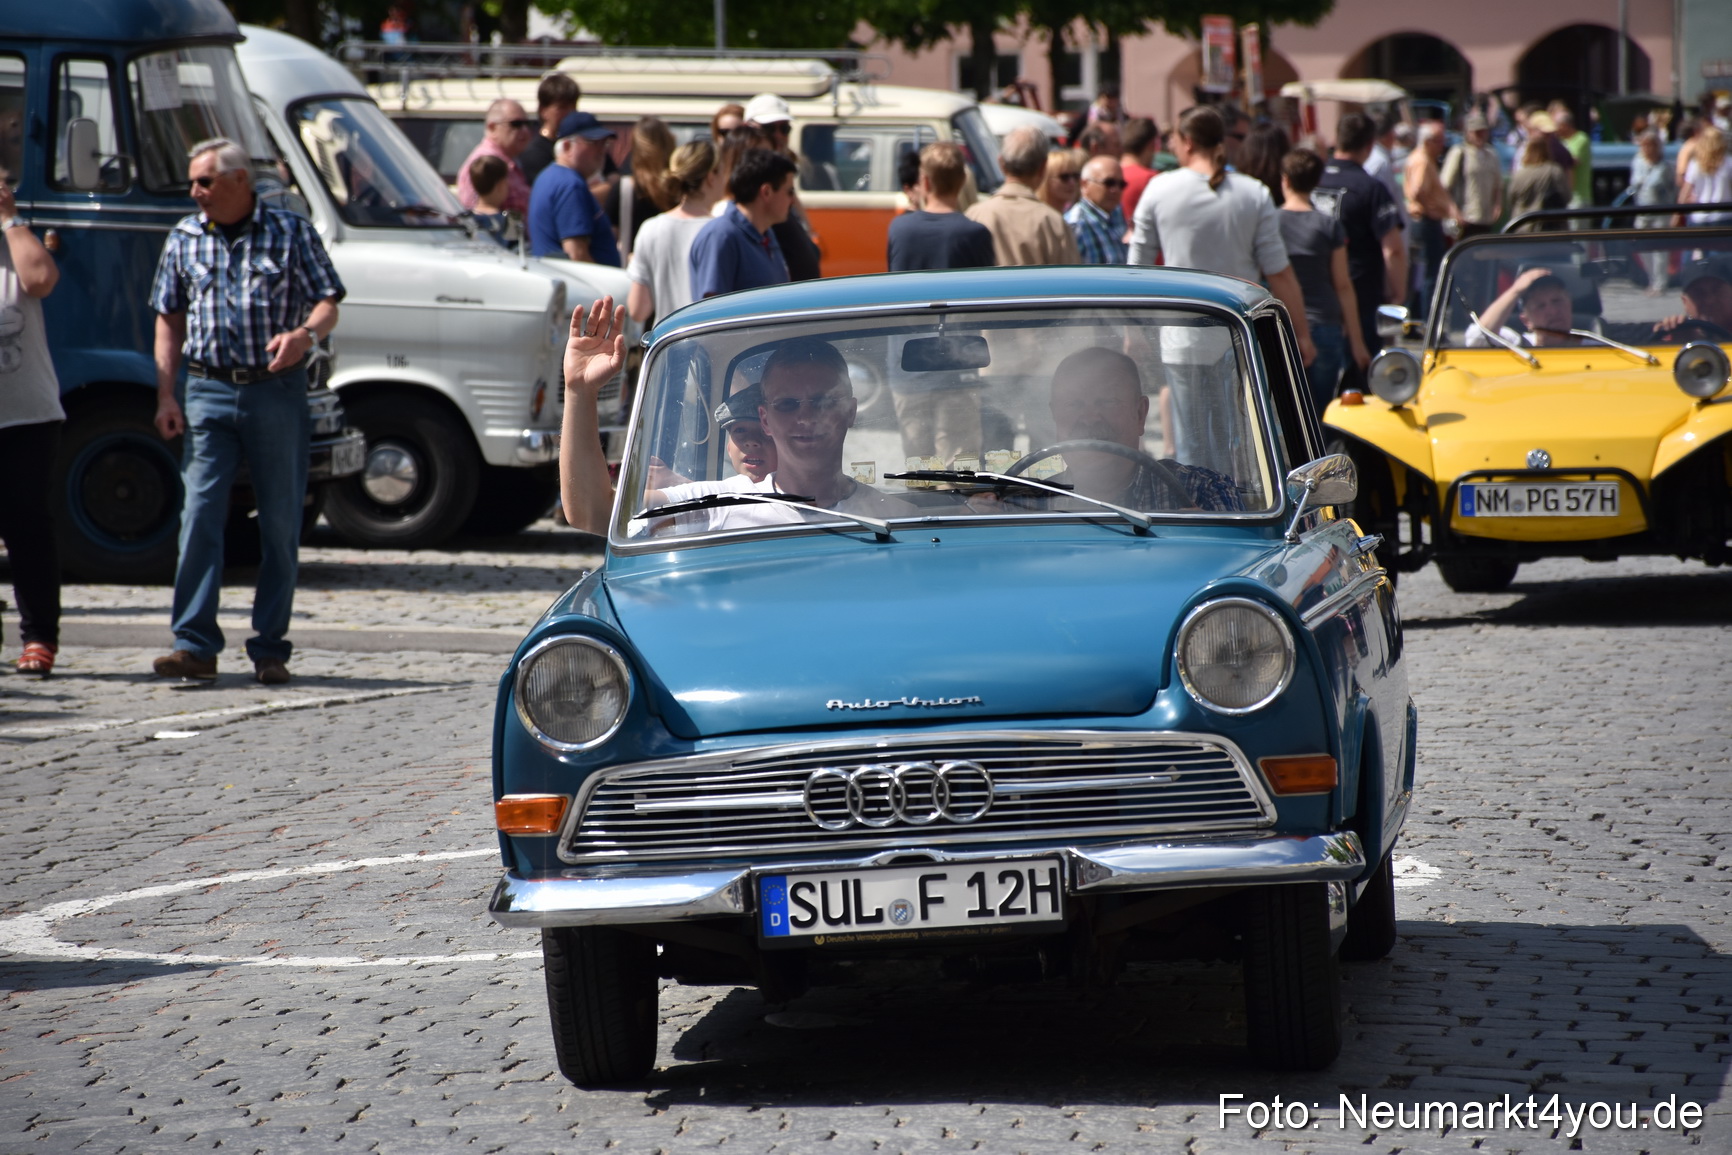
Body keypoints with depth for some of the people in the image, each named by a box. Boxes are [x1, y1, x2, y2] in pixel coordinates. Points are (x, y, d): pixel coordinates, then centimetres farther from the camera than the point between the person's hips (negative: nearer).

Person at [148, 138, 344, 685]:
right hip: (208, 393, 2)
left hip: (277, 392, -1)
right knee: (199, 515, -9)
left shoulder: (290, 232, 1)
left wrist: (305, 334, -23)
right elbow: (169, 320, 12)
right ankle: (195, 645, -10)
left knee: (280, 522, 2)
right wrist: (165, 396, 3)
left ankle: (270, 648, 9)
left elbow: (327, 304, 0)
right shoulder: (185, 238, 9)